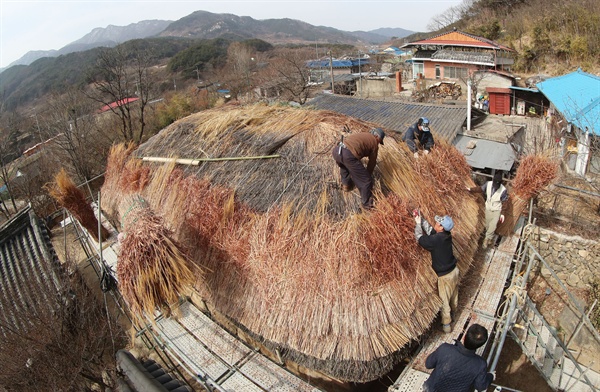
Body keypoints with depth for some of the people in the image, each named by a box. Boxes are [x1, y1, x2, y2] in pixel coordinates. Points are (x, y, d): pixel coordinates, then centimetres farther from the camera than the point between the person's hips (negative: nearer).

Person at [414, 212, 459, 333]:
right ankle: (453, 311, 54)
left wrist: (418, 223, -8)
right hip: (454, 270, 8)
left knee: (444, 301, 12)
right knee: (453, 294, 29)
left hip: (444, 276, -7)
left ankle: (446, 325, 28)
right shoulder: (446, 235, -8)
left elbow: (420, 239, -19)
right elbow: (430, 230, 3)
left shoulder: (436, 240, -31)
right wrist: (421, 219, 0)